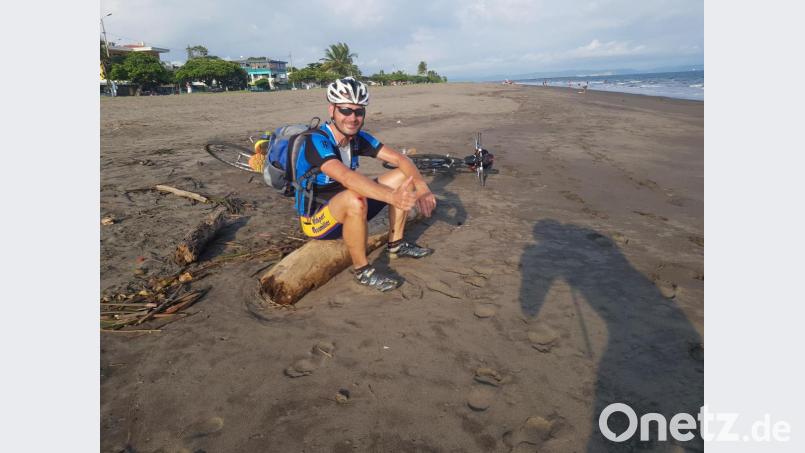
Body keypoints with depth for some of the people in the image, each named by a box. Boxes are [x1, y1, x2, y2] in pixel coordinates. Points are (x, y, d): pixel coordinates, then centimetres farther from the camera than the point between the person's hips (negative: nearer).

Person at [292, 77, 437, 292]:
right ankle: (362, 270, -19)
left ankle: (396, 245, 9)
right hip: (316, 220, -7)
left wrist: (421, 187, -27)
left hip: (345, 210, 7)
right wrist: (392, 196, -54)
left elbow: (399, 159, -9)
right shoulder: (316, 141, -26)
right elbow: (347, 177, -43)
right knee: (355, 199, -40)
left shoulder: (359, 138, -5)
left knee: (403, 176, -2)